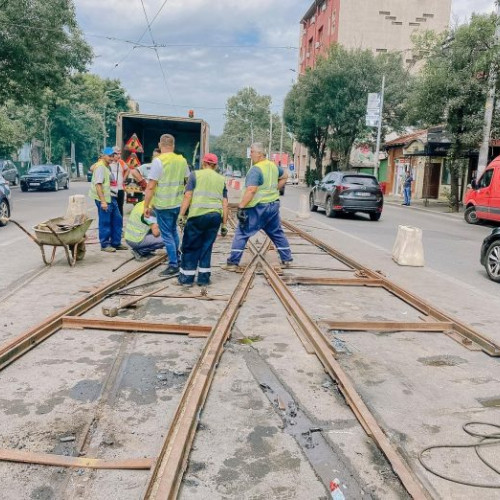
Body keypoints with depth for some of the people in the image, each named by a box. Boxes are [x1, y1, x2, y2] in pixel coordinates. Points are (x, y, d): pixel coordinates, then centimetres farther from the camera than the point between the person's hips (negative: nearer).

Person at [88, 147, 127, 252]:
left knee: (117, 220, 12)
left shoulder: (107, 167, 17)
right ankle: (105, 245, 9)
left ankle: (116, 243, 21)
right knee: (105, 223, -1)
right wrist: (103, 201, -23)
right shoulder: (100, 167, -12)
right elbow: (98, 185, -19)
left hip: (111, 198, 10)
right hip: (104, 199, -9)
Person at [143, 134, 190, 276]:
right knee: (173, 231, 23)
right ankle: (176, 259, 33)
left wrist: (146, 206, -11)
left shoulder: (158, 161, -13)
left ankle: (173, 266, 5)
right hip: (178, 203, 6)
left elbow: (150, 186, -16)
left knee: (167, 235, 2)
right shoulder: (182, 160, 5)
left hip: (163, 205, -6)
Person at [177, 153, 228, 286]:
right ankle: (203, 278, 16)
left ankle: (187, 277, 14)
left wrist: (181, 215, -4)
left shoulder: (195, 174, 7)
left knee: (190, 247, 8)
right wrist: (224, 224, 14)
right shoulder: (221, 179, 17)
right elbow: (225, 204, 12)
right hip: (216, 216, 3)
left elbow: (187, 196, -4)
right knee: (207, 247, 13)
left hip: (197, 215, -3)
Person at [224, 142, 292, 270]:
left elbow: (251, 190, -27)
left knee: (241, 233, 0)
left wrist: (241, 207, -27)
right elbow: (284, 176, 26)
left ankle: (233, 263, 0)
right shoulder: (273, 166, 9)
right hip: (273, 204, 8)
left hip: (258, 207, -7)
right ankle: (287, 259, 24)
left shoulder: (255, 170, -17)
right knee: (277, 233, 20)